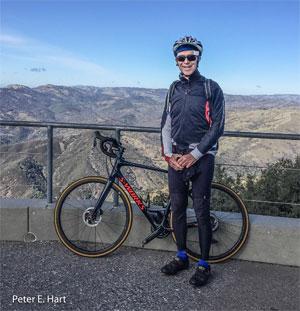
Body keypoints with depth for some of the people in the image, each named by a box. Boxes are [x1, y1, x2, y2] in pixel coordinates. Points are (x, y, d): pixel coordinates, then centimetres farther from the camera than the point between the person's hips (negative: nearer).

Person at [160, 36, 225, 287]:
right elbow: (166, 123, 11)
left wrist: (194, 155, -12)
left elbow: (217, 127, -7)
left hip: (201, 157, -4)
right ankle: (181, 256, 24)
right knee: (177, 207, 9)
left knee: (201, 211, -3)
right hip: (176, 157, 5)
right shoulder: (175, 88, 11)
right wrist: (169, 154, -2)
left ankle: (204, 264, 10)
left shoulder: (211, 88, -3)